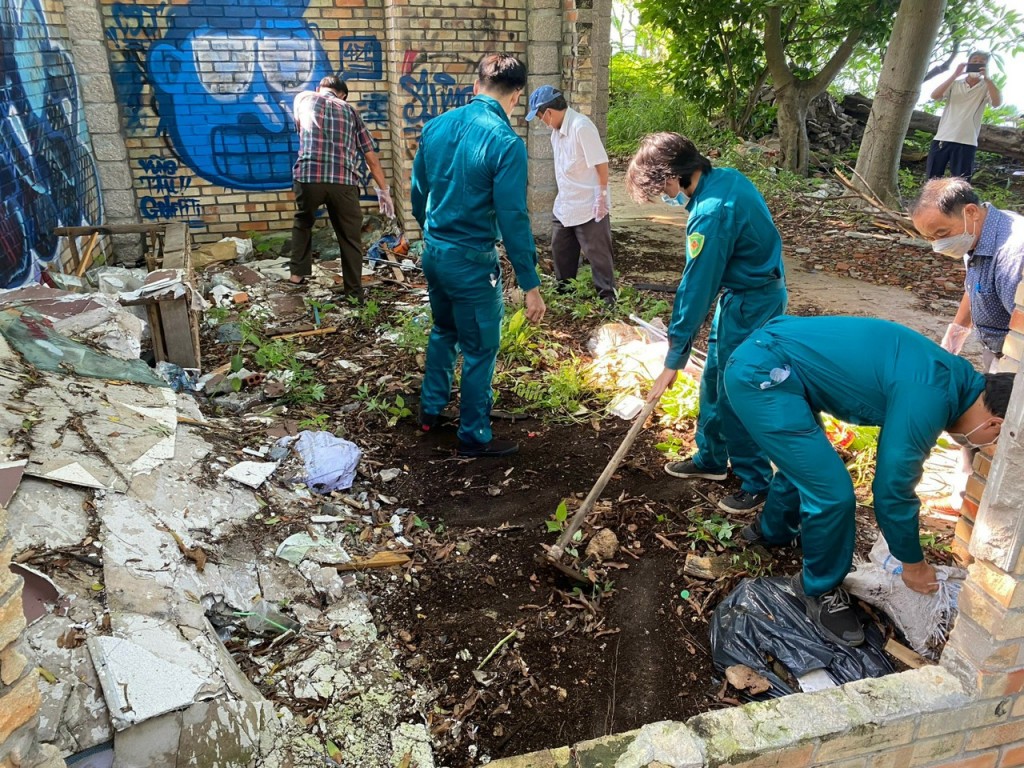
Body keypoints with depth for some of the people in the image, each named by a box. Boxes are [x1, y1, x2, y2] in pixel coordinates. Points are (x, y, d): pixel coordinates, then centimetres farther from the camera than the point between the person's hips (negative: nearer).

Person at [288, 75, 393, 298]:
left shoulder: (304, 98, 19)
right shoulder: (349, 110, 20)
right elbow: (371, 156, 16)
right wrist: (383, 190, 20)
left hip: (308, 175, 0)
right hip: (343, 180, 0)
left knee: (303, 222, 28)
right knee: (350, 236, 13)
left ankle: (298, 273, 29)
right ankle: (355, 292, 17)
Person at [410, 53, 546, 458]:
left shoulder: (436, 126, 2)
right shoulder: (506, 143, -18)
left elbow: (418, 192, 12)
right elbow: (513, 219, -20)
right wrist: (531, 285, -14)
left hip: (432, 252, 7)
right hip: (472, 261, -7)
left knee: (444, 330, 27)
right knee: (479, 349, 8)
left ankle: (430, 409, 40)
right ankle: (474, 437, 22)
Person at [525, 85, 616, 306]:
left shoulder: (581, 126, -21)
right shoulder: (557, 129, 6)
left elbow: (601, 163, -20)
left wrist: (602, 196, -18)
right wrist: (563, 195, 17)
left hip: (589, 207, -9)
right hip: (564, 205, 9)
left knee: (597, 252, 0)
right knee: (561, 250, 18)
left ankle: (608, 295, 10)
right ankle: (563, 290, 34)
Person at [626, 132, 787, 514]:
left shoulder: (712, 212, -27)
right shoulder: (727, 177, 1)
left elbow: (696, 288, -25)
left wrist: (673, 361, -20)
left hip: (750, 304, -10)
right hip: (743, 291, 10)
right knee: (714, 381, 17)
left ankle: (757, 482, 15)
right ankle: (711, 458, 33)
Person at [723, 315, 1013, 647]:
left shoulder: (953, 377, 12)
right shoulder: (928, 399, -18)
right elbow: (891, 490, -11)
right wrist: (914, 564, 6)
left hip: (763, 358, 10)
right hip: (762, 374, -10)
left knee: (805, 462, 29)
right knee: (832, 492, -8)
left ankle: (772, 530, 55)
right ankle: (820, 588, 17)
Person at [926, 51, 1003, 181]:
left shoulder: (986, 87, 8)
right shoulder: (954, 84, 11)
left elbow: (997, 102, -11)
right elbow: (934, 95, -6)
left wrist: (986, 78, -14)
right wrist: (955, 75, -12)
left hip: (966, 143, -1)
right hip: (942, 138, 1)